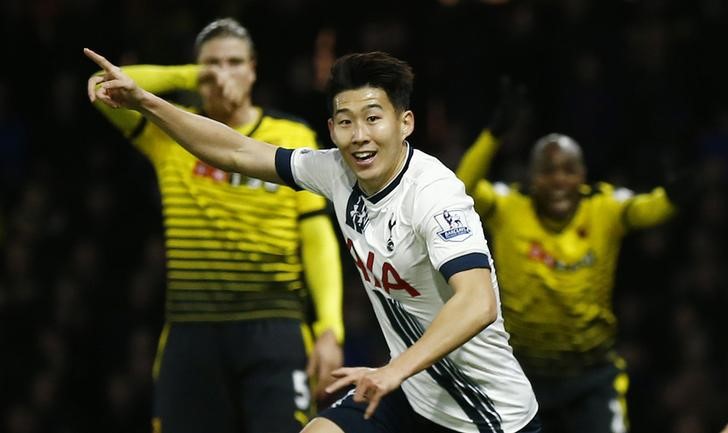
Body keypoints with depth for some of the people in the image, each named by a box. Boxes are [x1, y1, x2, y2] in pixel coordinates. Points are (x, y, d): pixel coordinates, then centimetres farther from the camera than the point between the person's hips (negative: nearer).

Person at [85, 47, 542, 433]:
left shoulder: (434, 194, -25)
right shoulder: (337, 173, -4)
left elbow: (477, 305, -38)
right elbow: (239, 153, 8)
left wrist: (394, 371, -48)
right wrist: (144, 101, 2)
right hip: (411, 391, 7)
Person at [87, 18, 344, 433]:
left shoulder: (293, 138, 5)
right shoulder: (172, 135, 8)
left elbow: (318, 237, 2)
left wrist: (330, 328, -8)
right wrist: (189, 77, -5)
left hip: (273, 329, -2)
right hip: (191, 332, 2)